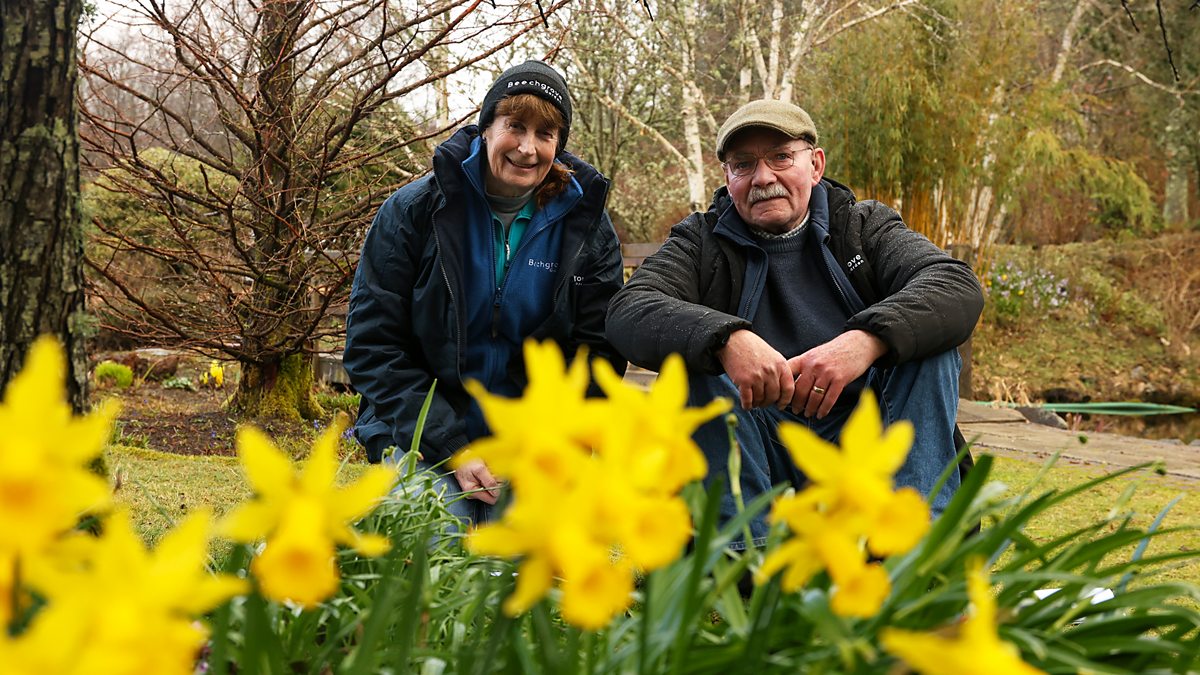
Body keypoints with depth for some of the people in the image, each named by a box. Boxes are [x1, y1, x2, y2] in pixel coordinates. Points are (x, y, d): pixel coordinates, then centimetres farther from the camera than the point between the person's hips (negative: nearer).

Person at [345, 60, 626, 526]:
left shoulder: (587, 228, 0)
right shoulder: (414, 211, -5)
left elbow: (597, 353, 1)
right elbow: (371, 345, -6)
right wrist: (452, 450, -15)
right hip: (424, 442, -1)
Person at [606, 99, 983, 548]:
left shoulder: (864, 227, 8)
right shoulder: (701, 242, 6)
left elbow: (959, 286, -11)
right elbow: (627, 314, -13)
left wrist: (866, 339, -32)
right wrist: (727, 339, -33)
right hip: (754, 449, -1)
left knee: (931, 345, -18)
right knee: (692, 364, -24)